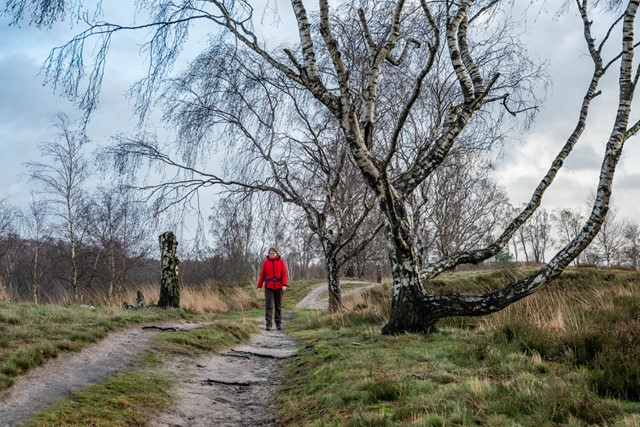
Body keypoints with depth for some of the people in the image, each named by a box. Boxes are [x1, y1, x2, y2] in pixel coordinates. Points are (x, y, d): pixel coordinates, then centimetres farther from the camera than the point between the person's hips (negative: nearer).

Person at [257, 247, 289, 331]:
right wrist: (259, 286, 6)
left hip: (278, 286, 0)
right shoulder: (266, 262, 2)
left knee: (278, 306, 9)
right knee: (269, 305, -9)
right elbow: (262, 274, 5)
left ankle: (279, 323, 20)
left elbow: (284, 273, -5)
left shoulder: (281, 261, 0)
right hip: (269, 286, 0)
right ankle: (268, 324, -10)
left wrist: (284, 284, -16)